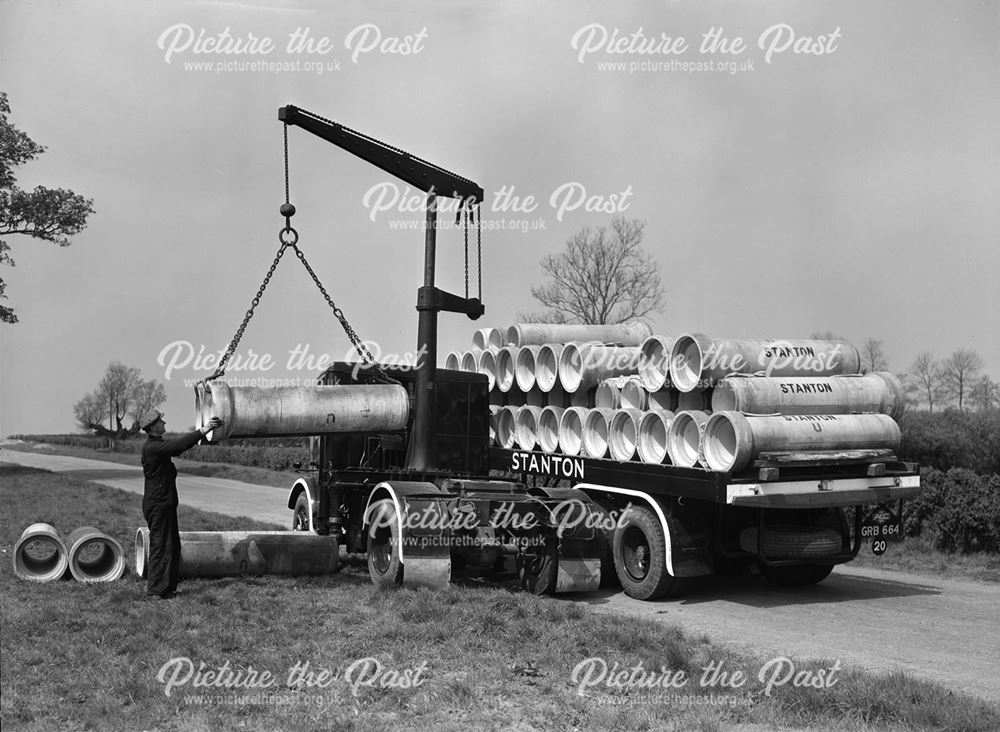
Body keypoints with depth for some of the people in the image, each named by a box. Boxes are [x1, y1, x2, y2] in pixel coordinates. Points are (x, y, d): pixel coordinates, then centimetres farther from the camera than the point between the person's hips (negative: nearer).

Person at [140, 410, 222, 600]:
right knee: (160, 547, -7)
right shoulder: (152, 447, -17)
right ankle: (154, 591, -3)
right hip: (157, 504, -10)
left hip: (166, 504, 10)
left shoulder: (159, 445, 14)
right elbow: (178, 445, -26)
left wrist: (206, 430, 9)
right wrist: (202, 431, -22)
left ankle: (167, 588, 21)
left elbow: (180, 445, 15)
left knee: (173, 547, 14)